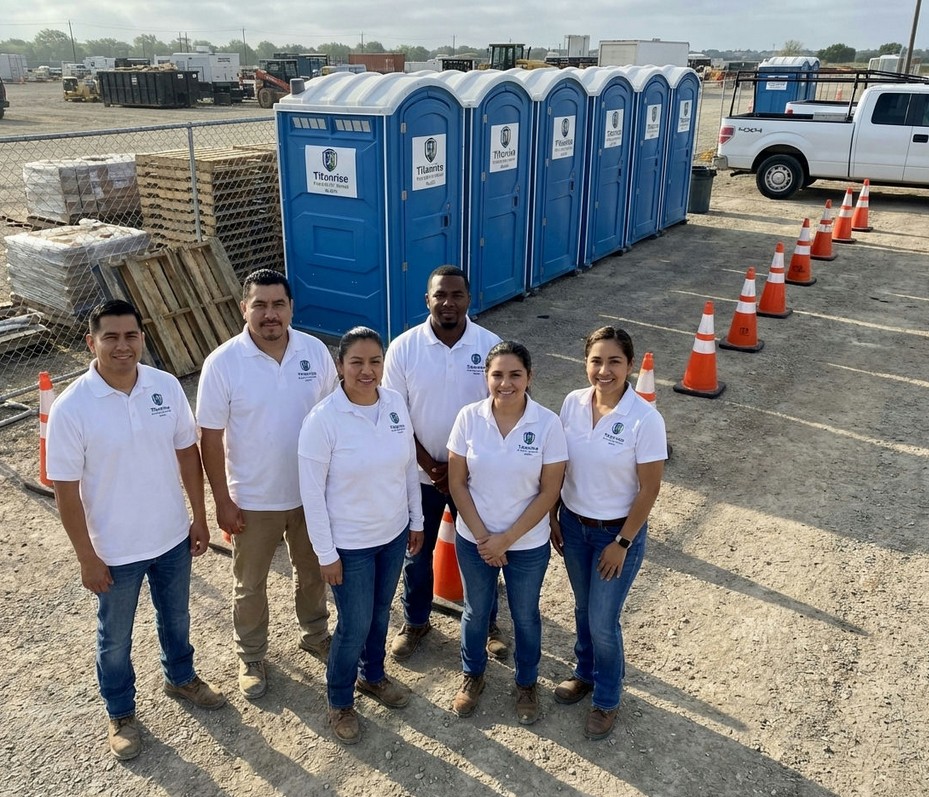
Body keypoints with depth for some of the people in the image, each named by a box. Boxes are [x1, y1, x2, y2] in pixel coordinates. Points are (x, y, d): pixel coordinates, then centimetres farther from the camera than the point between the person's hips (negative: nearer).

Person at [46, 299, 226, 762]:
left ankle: (180, 677, 53)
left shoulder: (167, 387, -11)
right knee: (115, 638, 19)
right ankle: (121, 714, 43)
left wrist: (199, 517, 4)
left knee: (175, 617, 26)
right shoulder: (71, 408, -21)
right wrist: (87, 558, -12)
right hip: (115, 550, -3)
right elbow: (66, 490, -15)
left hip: (172, 537, 3)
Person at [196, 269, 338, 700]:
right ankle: (251, 657, 39)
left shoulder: (316, 351, -9)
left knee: (313, 570, 23)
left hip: (311, 492, 3)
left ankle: (315, 634, 48)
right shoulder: (222, 363, -17)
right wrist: (223, 501, -10)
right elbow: (210, 437, -11)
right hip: (253, 499, -2)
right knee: (250, 584, 16)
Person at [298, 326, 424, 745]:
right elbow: (311, 491, -17)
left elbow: (409, 466, 4)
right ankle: (340, 703, 35)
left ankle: (372, 676, 50)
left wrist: (416, 519, 9)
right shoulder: (323, 419, -22)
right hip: (350, 544, -5)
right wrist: (326, 553, -13)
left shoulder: (396, 403, -8)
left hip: (393, 533, 5)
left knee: (381, 612, 23)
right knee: (354, 626, 9)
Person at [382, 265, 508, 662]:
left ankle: (488, 624, 39)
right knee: (416, 553, 17)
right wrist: (430, 466, -12)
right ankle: (415, 621, 41)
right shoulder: (403, 348, -12)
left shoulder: (491, 346, -11)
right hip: (420, 474, 0)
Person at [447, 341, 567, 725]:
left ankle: (526, 684, 44)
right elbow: (457, 483, -7)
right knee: (476, 611, 21)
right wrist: (482, 536, -12)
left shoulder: (548, 423, -17)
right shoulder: (469, 417, -13)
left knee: (525, 615, 19)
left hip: (527, 544, -1)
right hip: (473, 539, 1)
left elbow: (549, 491, -13)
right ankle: (472, 675, 47)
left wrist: (507, 538, -14)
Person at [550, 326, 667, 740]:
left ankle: (606, 699, 33)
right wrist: (551, 518, 5)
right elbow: (558, 467, 2)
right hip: (573, 524, 4)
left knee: (602, 621, 7)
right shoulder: (573, 403, -9)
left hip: (617, 531, -4)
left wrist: (622, 543, -13)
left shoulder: (645, 419, -23)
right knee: (583, 609, 23)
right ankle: (585, 672, 48)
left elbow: (649, 489, -16)